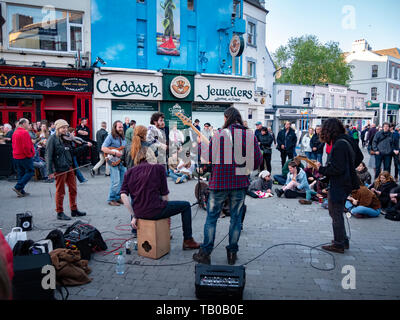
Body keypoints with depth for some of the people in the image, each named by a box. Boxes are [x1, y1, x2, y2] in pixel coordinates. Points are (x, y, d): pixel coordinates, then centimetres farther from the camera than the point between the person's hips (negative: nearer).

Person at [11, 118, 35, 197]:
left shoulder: (15, 133, 13)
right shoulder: (24, 132, -16)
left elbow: (14, 145, 17)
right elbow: (26, 146, -22)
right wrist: (30, 154, -9)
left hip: (16, 157, 9)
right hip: (25, 157, -9)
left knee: (21, 173, 13)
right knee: (30, 171, 1)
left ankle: (21, 192, 14)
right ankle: (18, 187, -6)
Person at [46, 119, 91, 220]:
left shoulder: (67, 138, 11)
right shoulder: (53, 139, -9)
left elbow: (73, 151, 16)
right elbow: (49, 156, -12)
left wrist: (85, 146, 6)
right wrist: (50, 171, -17)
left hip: (69, 167, 7)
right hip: (59, 169, -7)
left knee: (73, 189, 11)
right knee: (60, 191, 3)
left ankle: (74, 210, 24)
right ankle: (60, 213, 15)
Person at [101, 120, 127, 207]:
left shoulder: (123, 138, 16)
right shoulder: (111, 136, -7)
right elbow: (103, 148, -16)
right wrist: (115, 153, -21)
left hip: (122, 161, 7)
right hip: (114, 162, -7)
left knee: (122, 181, 9)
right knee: (116, 182, -11)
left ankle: (118, 197, 23)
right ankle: (111, 199, 3)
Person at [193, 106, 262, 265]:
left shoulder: (220, 134, -12)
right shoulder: (250, 135, 0)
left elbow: (207, 156, -8)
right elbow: (258, 158, 2)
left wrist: (201, 144, 11)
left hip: (220, 182, -3)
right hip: (240, 182, 3)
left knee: (212, 217, 8)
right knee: (236, 217, 13)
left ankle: (205, 253, 13)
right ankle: (232, 253, 21)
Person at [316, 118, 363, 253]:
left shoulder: (339, 145, -23)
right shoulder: (348, 140, 6)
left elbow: (336, 169, -26)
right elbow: (359, 157, 19)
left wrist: (321, 169, -13)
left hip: (338, 186, -10)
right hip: (346, 183, 10)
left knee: (336, 214, 3)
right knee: (337, 213, 21)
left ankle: (339, 245, 15)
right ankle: (343, 241, 31)